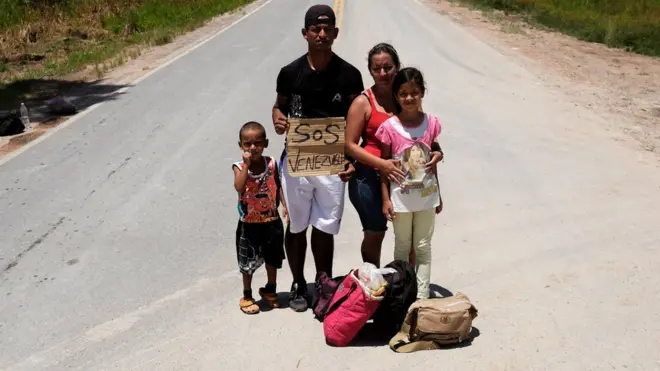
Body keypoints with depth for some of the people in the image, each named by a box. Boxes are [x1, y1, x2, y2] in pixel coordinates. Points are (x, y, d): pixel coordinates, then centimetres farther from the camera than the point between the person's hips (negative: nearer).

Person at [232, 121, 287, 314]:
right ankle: (247, 296, 28)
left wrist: (285, 205, -11)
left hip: (271, 221, 3)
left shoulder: (271, 163, -6)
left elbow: (279, 186, 2)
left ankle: (270, 290, 40)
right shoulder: (239, 166, -13)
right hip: (249, 224, -3)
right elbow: (239, 187, -30)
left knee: (273, 258, 18)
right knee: (248, 262, 10)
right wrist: (247, 164, -29)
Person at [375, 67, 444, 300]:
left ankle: (421, 296, 18)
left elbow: (432, 159, 7)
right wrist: (386, 199, -9)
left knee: (423, 248, 10)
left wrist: (438, 194, 11)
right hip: (401, 198, -2)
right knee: (402, 248, 12)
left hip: (426, 195, 2)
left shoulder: (431, 123, -3)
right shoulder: (389, 127, -11)